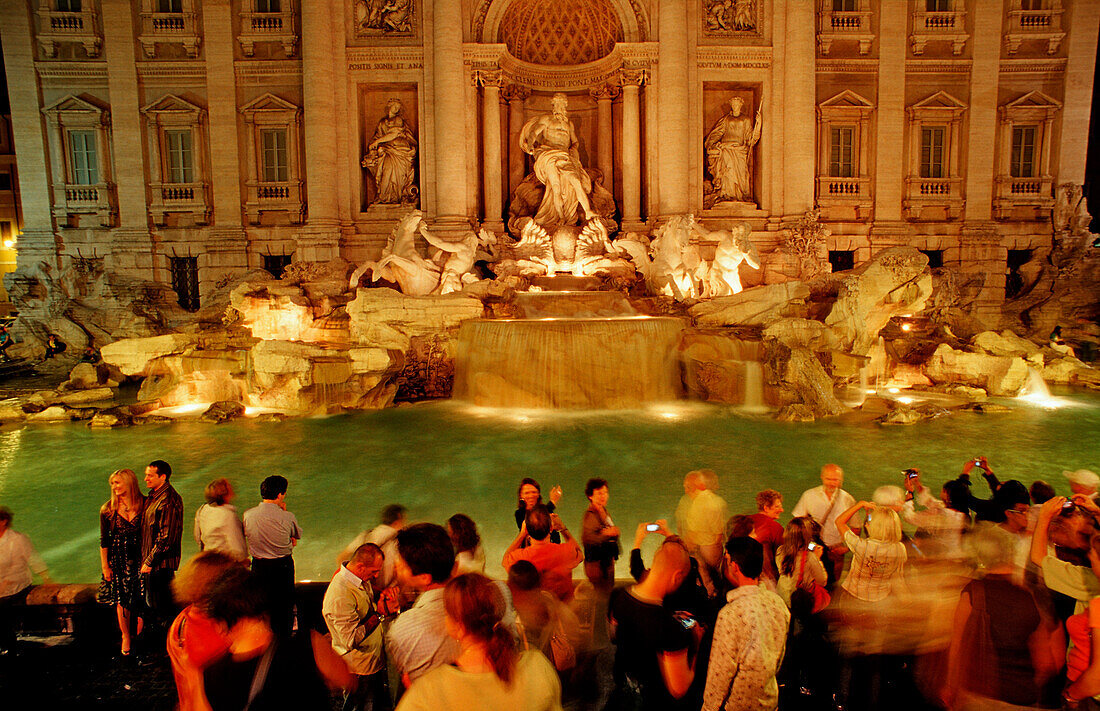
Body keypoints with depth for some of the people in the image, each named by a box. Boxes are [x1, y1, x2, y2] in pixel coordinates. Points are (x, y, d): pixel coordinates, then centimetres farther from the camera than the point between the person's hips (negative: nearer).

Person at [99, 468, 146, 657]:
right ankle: (126, 637, 21)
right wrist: (105, 565, 2)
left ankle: (139, 634, 17)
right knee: (121, 600, 5)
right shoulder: (108, 509, 2)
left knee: (140, 598, -3)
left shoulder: (144, 505, -3)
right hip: (118, 559, 1)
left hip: (139, 557, -1)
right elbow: (104, 540, 5)